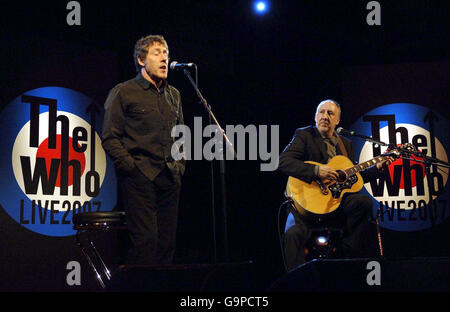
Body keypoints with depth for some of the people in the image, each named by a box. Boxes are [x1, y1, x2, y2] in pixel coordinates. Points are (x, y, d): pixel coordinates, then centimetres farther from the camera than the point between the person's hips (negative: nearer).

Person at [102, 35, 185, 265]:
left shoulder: (173, 95, 20)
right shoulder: (123, 93, 2)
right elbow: (110, 137, -2)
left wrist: (180, 165, 13)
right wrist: (130, 166, -11)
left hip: (170, 178, 6)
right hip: (139, 177, -6)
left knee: (167, 242, 3)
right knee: (146, 240, -14)